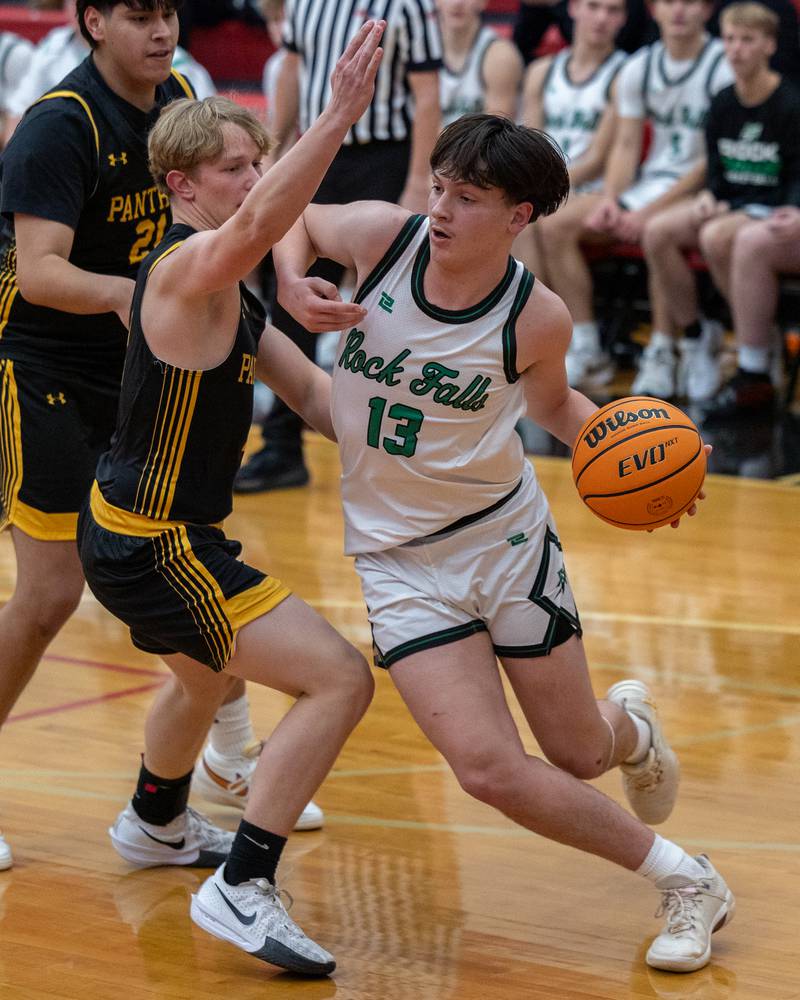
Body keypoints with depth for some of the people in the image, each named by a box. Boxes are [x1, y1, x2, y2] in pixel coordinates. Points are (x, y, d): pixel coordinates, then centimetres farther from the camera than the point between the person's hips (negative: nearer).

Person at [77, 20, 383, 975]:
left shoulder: (228, 294, 11)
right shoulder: (186, 267, -20)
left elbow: (313, 398, 15)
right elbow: (258, 225, -45)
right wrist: (339, 118, -54)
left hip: (132, 531, 11)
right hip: (152, 547, -11)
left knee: (209, 670, 38)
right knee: (340, 679, -16)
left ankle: (151, 824, 63)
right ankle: (241, 890, -14)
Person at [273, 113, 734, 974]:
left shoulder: (537, 317, -14)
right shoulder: (381, 235, -13)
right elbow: (297, 217, 8)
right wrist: (290, 280, -13)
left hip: (505, 537, -1)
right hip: (399, 557, 1)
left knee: (578, 753, 7)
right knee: (489, 769, -12)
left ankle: (631, 727, 47)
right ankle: (684, 884, 5)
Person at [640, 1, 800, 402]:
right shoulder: (722, 105, 10)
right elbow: (717, 170, 15)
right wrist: (709, 198, -6)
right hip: (730, 203, 6)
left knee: (715, 237, -36)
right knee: (657, 231, -20)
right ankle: (695, 335, -6)